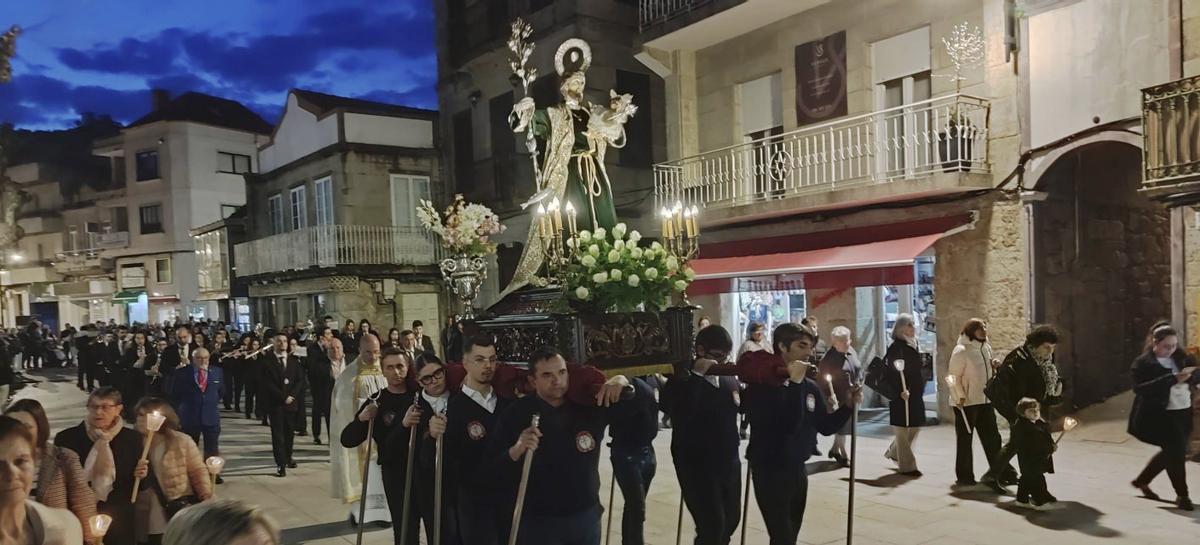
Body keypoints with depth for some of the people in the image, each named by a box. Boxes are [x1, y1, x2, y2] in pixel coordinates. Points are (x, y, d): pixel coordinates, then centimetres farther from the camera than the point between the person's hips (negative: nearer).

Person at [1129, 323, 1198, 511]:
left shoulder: (1180, 357, 6)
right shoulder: (1143, 363, -12)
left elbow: (1196, 374, 8)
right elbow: (1139, 389, -24)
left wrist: (1189, 376, -17)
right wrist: (1173, 379, -30)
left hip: (1183, 413, 7)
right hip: (1159, 415, -7)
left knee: (1171, 452, 14)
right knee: (1176, 451, -11)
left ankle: (1141, 480, 34)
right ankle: (1182, 495, 8)